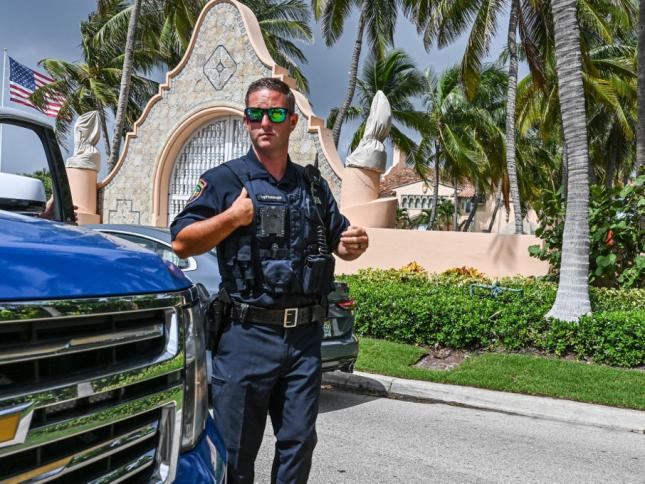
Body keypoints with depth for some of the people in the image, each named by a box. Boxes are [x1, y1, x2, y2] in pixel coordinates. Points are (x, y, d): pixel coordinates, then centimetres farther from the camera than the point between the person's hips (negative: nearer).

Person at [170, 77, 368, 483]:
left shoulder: (314, 186, 14)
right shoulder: (225, 180, 1)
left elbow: (341, 242, 20)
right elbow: (181, 244, -4)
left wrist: (356, 243, -3)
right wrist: (232, 217, -16)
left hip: (306, 337, 4)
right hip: (248, 335, -4)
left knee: (299, 444, 12)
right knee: (236, 450, 6)